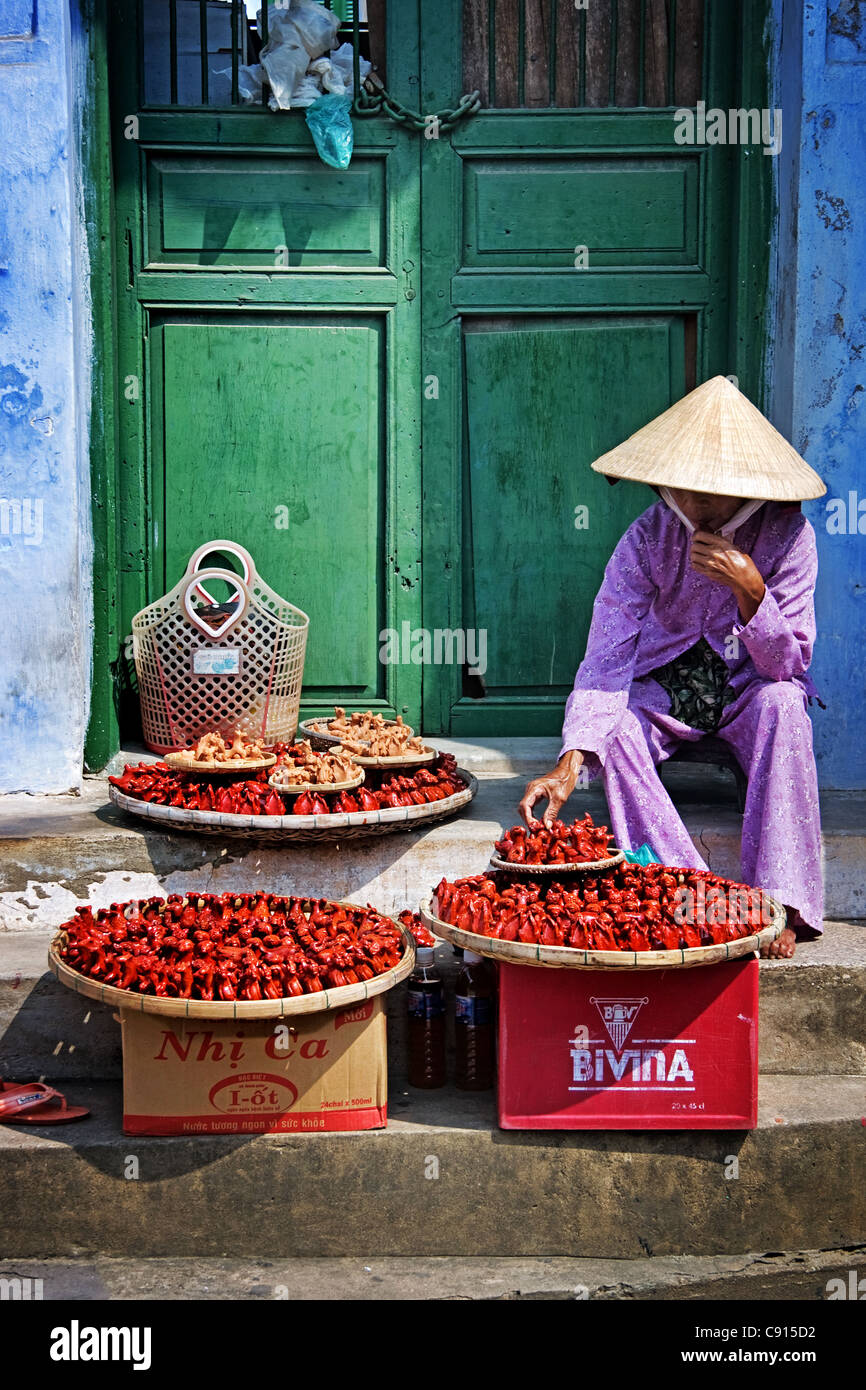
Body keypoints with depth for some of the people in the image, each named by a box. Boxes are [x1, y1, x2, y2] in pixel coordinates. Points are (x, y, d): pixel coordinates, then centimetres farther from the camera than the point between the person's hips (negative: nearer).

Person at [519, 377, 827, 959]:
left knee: (782, 703, -34)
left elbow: (789, 663, -17)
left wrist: (750, 589, -36)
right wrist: (571, 761, -41)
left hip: (747, 688, -1)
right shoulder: (647, 540, -18)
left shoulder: (788, 536, -18)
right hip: (664, 688, 1)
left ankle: (780, 901, -30)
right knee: (612, 726, -30)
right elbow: (606, 657, -27)